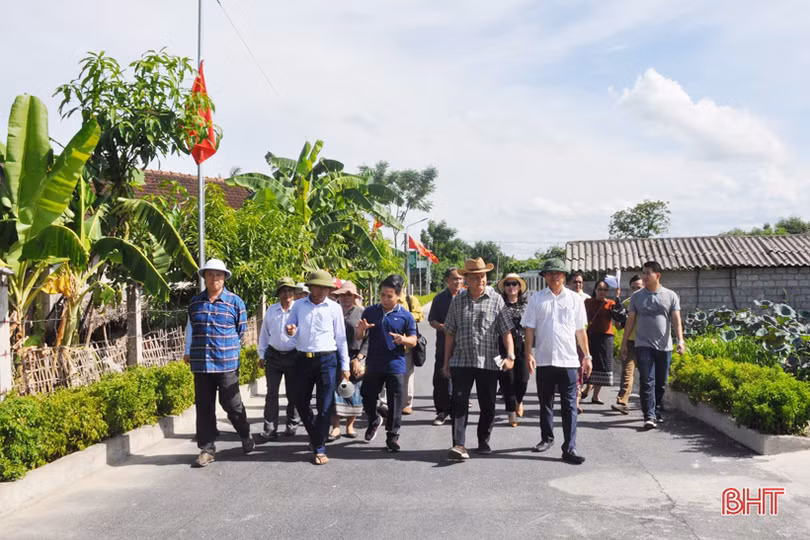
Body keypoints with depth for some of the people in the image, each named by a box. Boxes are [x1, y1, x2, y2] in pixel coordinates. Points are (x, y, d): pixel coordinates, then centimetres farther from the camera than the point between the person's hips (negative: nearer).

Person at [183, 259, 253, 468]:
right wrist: (188, 352, 19)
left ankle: (246, 436, 27)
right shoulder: (195, 302, 8)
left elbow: (241, 331, 6)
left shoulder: (235, 302, -1)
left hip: (227, 363, -3)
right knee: (204, 406, 6)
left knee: (231, 403, 1)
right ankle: (207, 449, 15)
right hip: (201, 363, 3)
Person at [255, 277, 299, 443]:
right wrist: (261, 355, 11)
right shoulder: (271, 310, 6)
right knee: (271, 394, 0)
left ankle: (291, 425, 23)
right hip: (273, 355, 2)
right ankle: (270, 430, 3)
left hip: (293, 356, -2)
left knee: (293, 394, 9)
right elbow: (264, 333, 12)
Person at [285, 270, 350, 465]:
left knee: (324, 406, -2)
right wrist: (291, 331, -13)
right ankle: (315, 436, 34)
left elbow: (341, 338, 5)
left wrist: (345, 366, 4)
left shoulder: (334, 308, 1)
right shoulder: (299, 305, 5)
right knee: (301, 403, 10)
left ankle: (319, 448, 8)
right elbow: (290, 328, 13)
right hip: (303, 359, 3)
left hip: (327, 360, -2)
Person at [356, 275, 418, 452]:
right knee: (368, 399, 12)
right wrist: (361, 329, -14)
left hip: (396, 366, -2)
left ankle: (392, 436, 17)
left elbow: (413, 340, 2)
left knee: (395, 404, 3)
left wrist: (403, 340, -21)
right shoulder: (370, 311, 3)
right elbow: (359, 337, 10)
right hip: (373, 366, 2)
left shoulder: (406, 316, -2)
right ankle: (374, 421, 41)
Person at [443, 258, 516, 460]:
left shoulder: (496, 299, 1)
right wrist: (446, 362, 9)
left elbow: (506, 331, -2)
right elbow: (450, 333, 11)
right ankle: (459, 444, -8)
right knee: (459, 403, -7)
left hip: (489, 362, -1)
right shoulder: (457, 301, 6)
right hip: (461, 361, 1)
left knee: (488, 405, 8)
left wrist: (510, 356, -14)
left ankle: (484, 441, 25)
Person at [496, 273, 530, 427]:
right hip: (505, 346, -1)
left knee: (522, 378, -2)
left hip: (522, 345, 1)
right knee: (508, 379, 0)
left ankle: (519, 401, 30)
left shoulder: (527, 304, 8)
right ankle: (512, 412, 11)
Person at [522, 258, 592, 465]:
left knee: (569, 405, -2)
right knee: (545, 402, 14)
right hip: (543, 360, 1)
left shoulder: (575, 299, 5)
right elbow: (530, 329, 3)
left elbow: (580, 331, 8)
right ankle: (546, 438, 31)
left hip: (568, 360, -1)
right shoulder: (537, 299, 4)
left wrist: (587, 356, 6)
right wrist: (529, 353, -7)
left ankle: (569, 448, -1)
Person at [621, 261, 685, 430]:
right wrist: (624, 343, 6)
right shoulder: (637, 296, 6)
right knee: (647, 381, -8)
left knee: (661, 383, 9)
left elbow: (676, 320, -1)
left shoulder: (670, 296, 4)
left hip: (664, 346, 1)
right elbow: (630, 321, 8)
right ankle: (649, 416, -10)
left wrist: (680, 340, -15)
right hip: (643, 345, -1)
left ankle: (658, 412, 25)